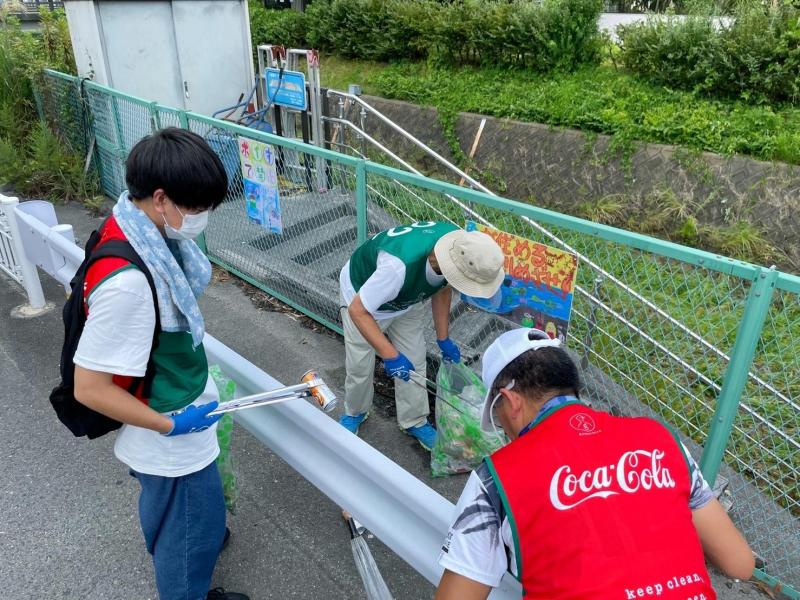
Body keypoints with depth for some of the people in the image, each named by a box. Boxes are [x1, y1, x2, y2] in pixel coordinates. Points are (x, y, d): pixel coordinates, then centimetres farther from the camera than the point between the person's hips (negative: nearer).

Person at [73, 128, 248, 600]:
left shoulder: (147, 231, -10)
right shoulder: (127, 282, -37)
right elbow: (89, 388, -28)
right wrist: (169, 425, -19)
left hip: (177, 410, 8)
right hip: (171, 441, -8)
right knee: (196, 524, 18)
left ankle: (194, 539, 62)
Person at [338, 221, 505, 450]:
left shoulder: (461, 247, -27)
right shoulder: (399, 265, -48)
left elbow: (442, 288, -4)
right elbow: (358, 311, -36)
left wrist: (443, 338, -2)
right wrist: (390, 356, -38)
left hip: (407, 298, 5)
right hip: (360, 294, -5)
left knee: (414, 364, 7)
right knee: (360, 365, 4)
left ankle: (414, 422, 29)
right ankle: (354, 413, 35)